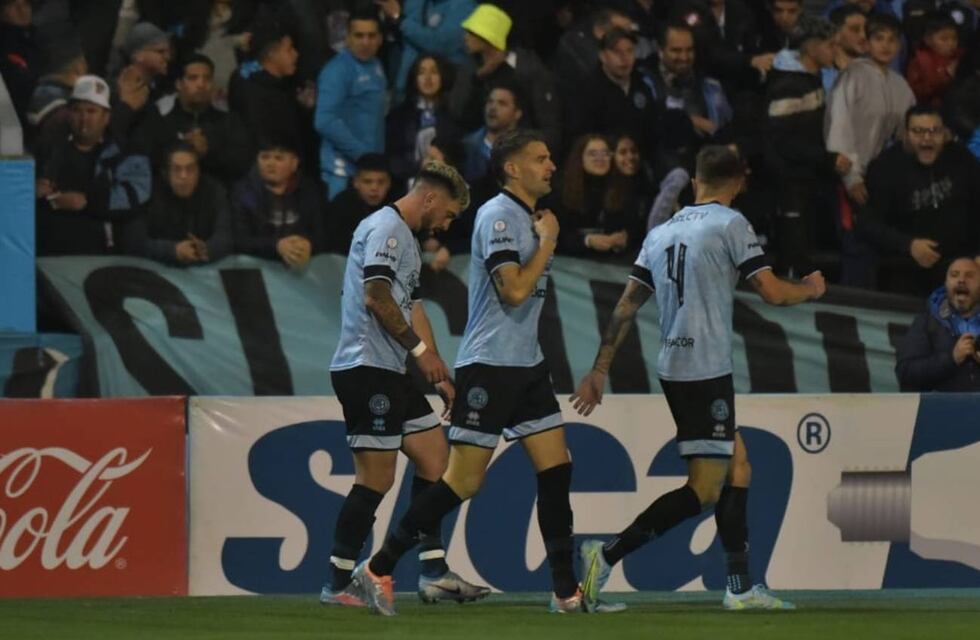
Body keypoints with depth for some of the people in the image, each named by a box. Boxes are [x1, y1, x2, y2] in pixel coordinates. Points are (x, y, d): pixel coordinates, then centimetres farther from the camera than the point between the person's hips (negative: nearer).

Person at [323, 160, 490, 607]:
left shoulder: (407, 239, 22)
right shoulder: (385, 228, -11)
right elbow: (376, 297, -21)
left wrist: (439, 373, 21)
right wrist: (421, 350, -15)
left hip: (391, 373, 11)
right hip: (366, 368, -11)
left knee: (433, 455, 11)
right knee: (376, 479, -9)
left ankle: (434, 574, 13)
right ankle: (339, 585, -4)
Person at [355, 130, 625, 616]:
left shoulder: (530, 219, 15)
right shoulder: (498, 216, -14)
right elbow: (514, 290, -22)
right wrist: (548, 242, -12)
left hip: (526, 365, 9)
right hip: (488, 367, -9)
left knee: (556, 470, 3)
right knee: (464, 481, -8)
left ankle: (566, 591, 5)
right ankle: (378, 569, 1)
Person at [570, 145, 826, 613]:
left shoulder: (661, 232, 14)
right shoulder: (730, 224, -6)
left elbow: (626, 306, 12)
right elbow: (772, 293, -9)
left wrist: (599, 371, 15)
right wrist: (810, 289, 12)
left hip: (672, 369, 8)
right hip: (706, 369, -8)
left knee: (737, 469, 14)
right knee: (704, 490, -8)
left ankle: (740, 587, 11)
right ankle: (607, 556, -17)